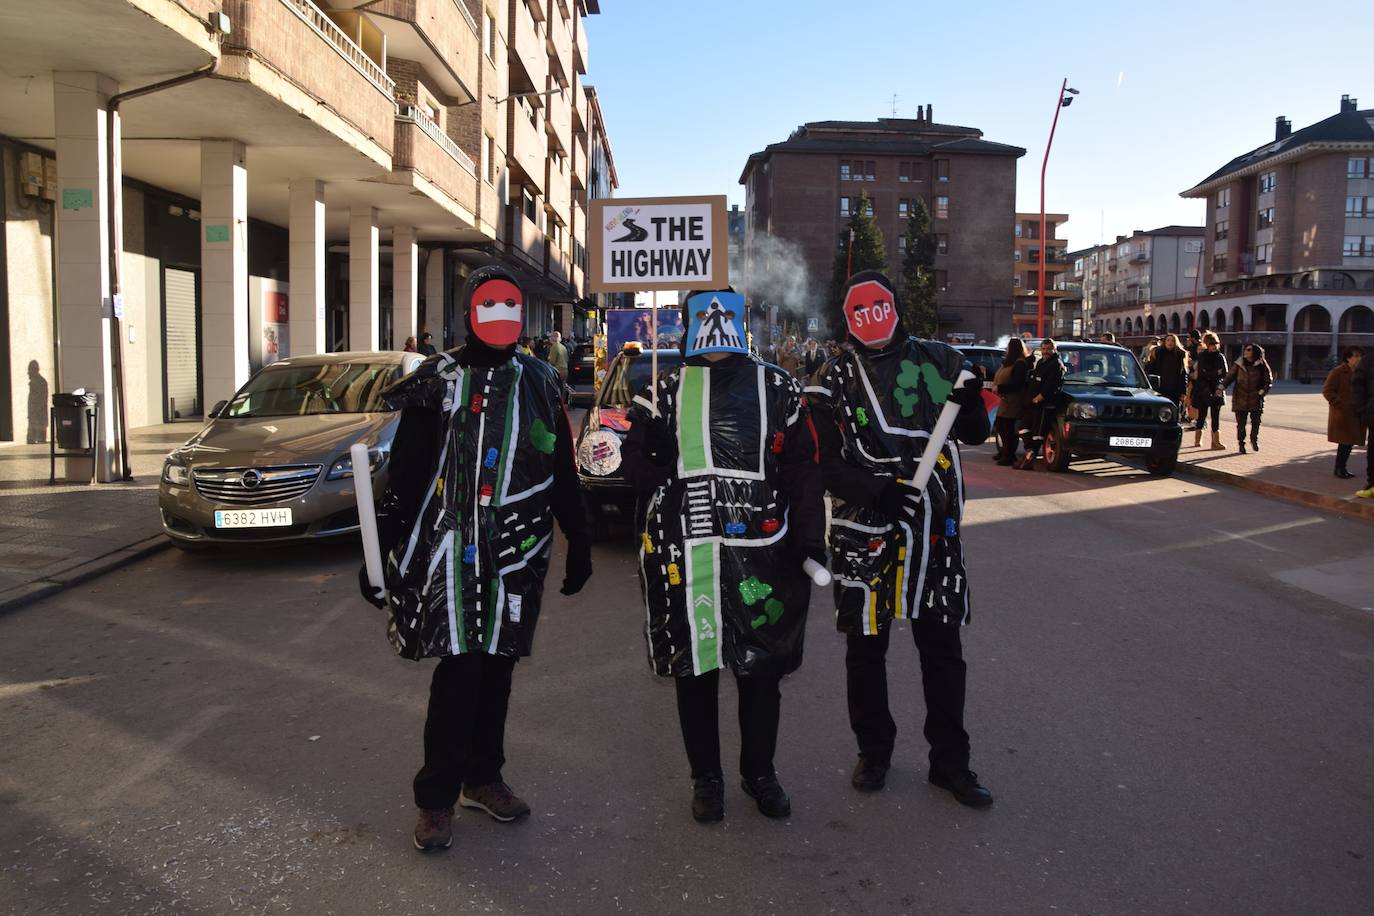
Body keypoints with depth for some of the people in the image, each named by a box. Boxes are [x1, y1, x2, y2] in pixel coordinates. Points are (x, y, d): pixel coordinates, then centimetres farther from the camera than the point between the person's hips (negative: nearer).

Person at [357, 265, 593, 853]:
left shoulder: (539, 384, 10)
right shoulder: (436, 381, 0)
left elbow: (562, 472, 14)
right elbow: (402, 476, -2)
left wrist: (578, 541, 14)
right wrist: (379, 552, -6)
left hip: (516, 555, 4)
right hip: (448, 550, -3)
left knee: (495, 664, 12)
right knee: (458, 668, -5)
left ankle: (482, 777, 28)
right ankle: (437, 797, 11)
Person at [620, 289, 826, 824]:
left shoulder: (778, 389, 6)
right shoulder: (664, 391, 9)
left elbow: (803, 471, 4)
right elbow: (634, 460, 10)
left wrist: (810, 540, -5)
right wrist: (676, 485, -8)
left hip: (761, 553, 0)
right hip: (681, 553, 1)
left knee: (761, 667, 9)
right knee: (693, 667, 10)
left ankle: (760, 773, 30)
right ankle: (706, 778, 27)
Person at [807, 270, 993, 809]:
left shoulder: (940, 362, 5)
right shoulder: (835, 381, -1)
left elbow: (973, 436, 12)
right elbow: (826, 466, -6)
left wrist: (970, 405, -10)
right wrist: (877, 491, -22)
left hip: (935, 528, 2)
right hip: (863, 532, -1)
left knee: (942, 646, 9)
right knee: (866, 646, 9)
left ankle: (949, 761, 24)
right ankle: (873, 751, 28)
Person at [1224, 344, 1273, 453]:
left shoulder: (1261, 366, 0)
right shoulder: (1239, 364, 4)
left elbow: (1268, 381, 3)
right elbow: (1230, 377, 6)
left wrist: (1262, 391, -10)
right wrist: (1222, 386, -9)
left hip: (1255, 399, -1)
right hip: (1240, 398, 1)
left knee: (1256, 421, -1)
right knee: (1241, 423, 0)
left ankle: (1254, 440, 23)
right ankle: (1241, 443, 13)